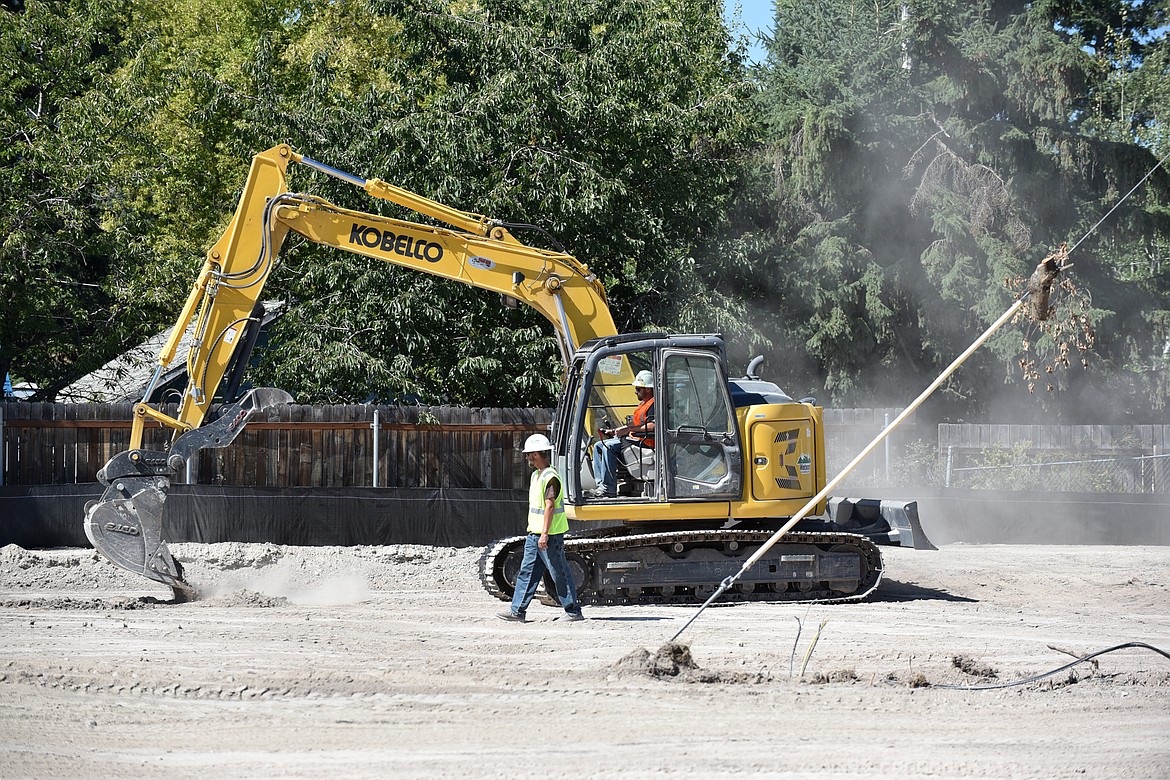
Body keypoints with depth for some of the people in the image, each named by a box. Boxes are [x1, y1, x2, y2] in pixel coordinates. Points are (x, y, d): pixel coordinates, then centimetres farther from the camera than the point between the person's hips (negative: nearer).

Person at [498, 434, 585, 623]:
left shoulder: (550, 477, -16)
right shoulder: (536, 475, 15)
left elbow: (550, 507, -22)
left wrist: (544, 534, -26)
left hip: (550, 535, -10)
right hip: (534, 533, 10)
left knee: (560, 574, -3)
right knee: (527, 572, 7)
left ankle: (573, 611, 4)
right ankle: (517, 611, 7)